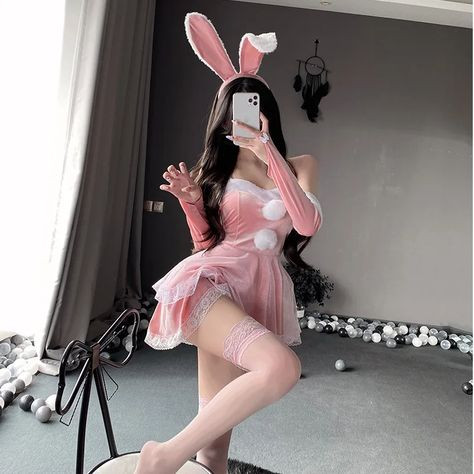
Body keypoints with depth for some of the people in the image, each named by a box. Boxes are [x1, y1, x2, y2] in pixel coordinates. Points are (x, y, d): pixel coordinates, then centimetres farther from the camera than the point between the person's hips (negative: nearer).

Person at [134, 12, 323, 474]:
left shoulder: (300, 165, 12)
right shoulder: (214, 168, 10)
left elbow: (307, 223, -8)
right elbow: (205, 243, 10)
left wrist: (271, 155, -15)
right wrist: (191, 202, -8)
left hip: (262, 292, 3)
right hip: (213, 284, -2)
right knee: (282, 367, -31)